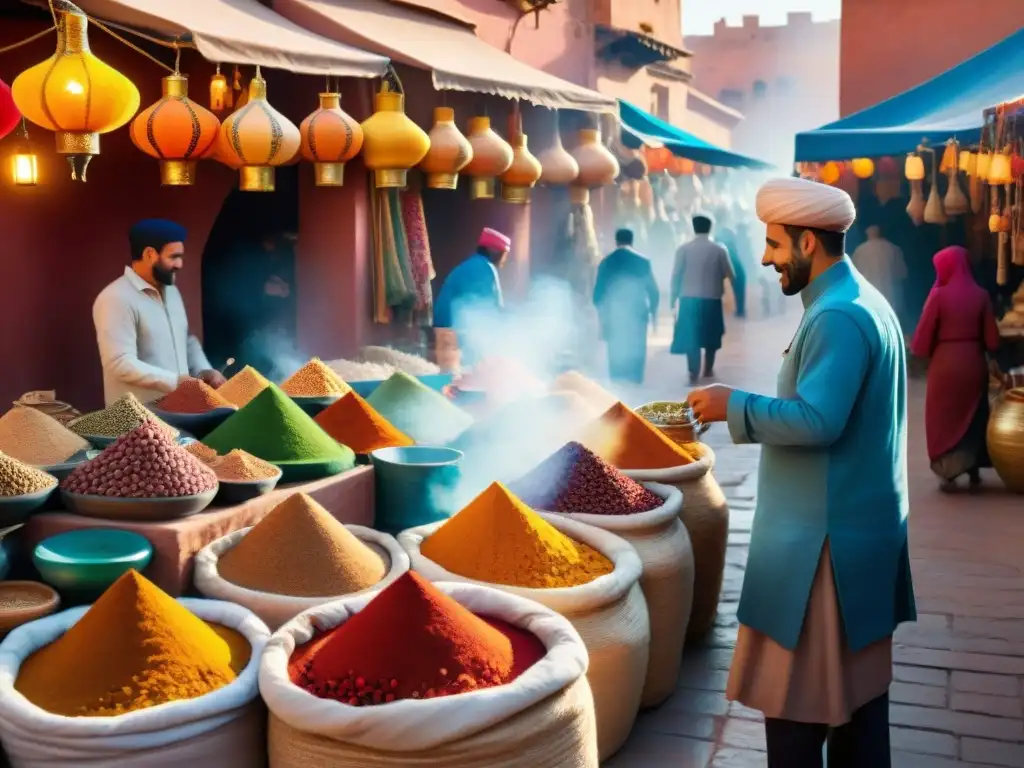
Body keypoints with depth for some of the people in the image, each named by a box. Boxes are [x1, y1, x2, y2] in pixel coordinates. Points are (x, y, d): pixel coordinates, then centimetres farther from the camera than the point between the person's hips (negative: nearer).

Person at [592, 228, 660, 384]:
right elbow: (653, 290, -1)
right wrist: (653, 311, 11)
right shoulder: (642, 262, -3)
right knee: (635, 352, 5)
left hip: (613, 314, 1)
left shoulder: (606, 262, 1)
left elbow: (598, 291, 2)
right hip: (637, 313, -1)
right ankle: (634, 382, 0)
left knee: (616, 351, 9)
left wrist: (602, 313, 14)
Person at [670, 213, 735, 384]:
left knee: (691, 336, 2)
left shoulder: (684, 249, -4)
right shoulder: (719, 250, -3)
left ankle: (694, 374, -5)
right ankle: (708, 370, 27)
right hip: (712, 299, 1)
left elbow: (676, 276, -4)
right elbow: (731, 276, 1)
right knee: (710, 336, 18)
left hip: (689, 299, -1)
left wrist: (673, 298, 4)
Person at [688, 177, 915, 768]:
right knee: (858, 678, 17)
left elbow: (816, 421, -27)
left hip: (825, 536, -10)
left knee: (798, 689, -1)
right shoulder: (862, 302, 14)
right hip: (860, 525, 10)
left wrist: (734, 405, -16)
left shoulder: (837, 317, -19)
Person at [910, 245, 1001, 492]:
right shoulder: (980, 295, -3)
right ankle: (974, 471, 20)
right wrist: (991, 358, 16)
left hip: (945, 363, -3)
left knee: (944, 418, 9)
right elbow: (991, 337, -1)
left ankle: (950, 474, 7)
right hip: (974, 362, 3)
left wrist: (919, 352, 8)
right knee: (974, 416, 17)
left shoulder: (939, 295, -12)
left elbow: (925, 332, -9)